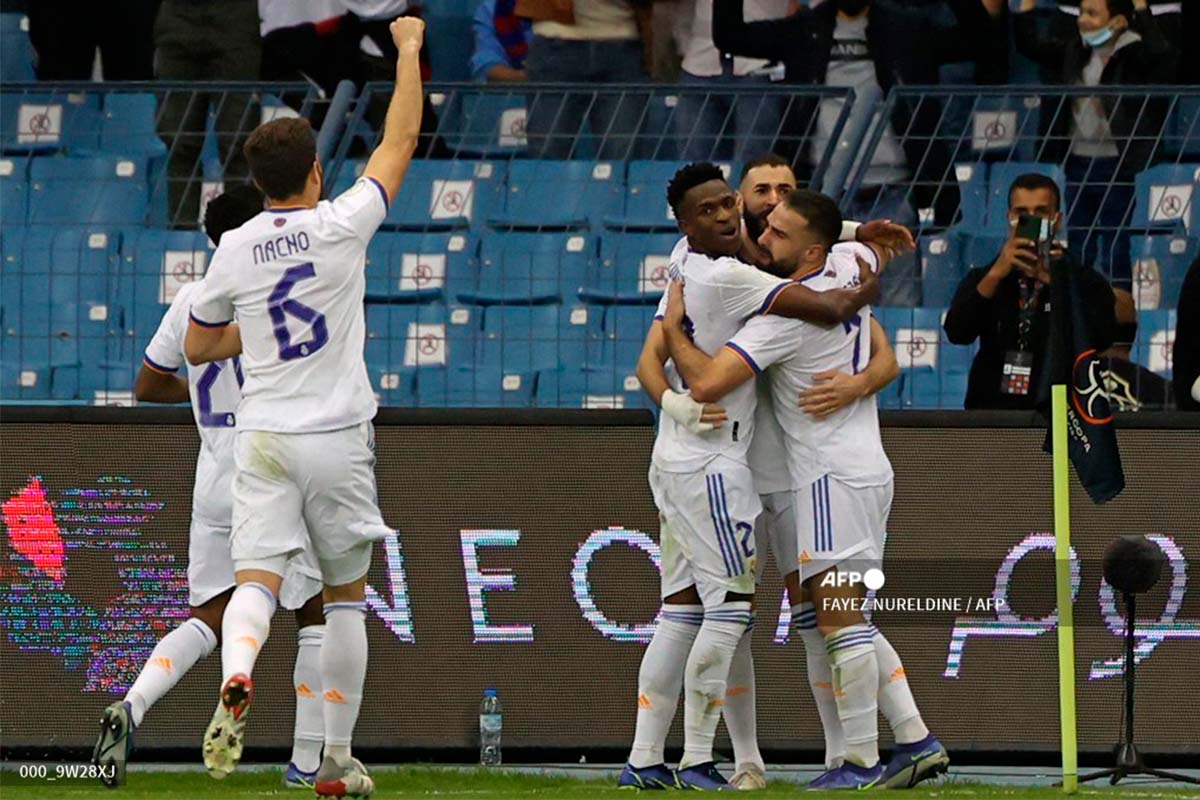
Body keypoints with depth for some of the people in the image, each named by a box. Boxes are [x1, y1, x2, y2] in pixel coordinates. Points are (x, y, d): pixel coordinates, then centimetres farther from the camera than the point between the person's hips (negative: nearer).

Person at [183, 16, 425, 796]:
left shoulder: (235, 250, 1)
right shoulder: (342, 226, -7)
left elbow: (197, 346, 13)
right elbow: (401, 139, 4)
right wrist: (409, 49, 15)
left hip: (264, 439, 1)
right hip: (338, 435, -1)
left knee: (257, 580, -7)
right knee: (347, 594, 11)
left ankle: (235, 681, -41)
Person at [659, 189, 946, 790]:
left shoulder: (785, 312, -20)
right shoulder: (850, 263, 4)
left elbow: (705, 384, -25)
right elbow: (882, 248, 32)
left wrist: (672, 324, -9)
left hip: (832, 478, -10)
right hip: (866, 468, 10)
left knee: (840, 621, -9)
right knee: (848, 622, 13)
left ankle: (860, 762, -10)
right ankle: (916, 741, 12)